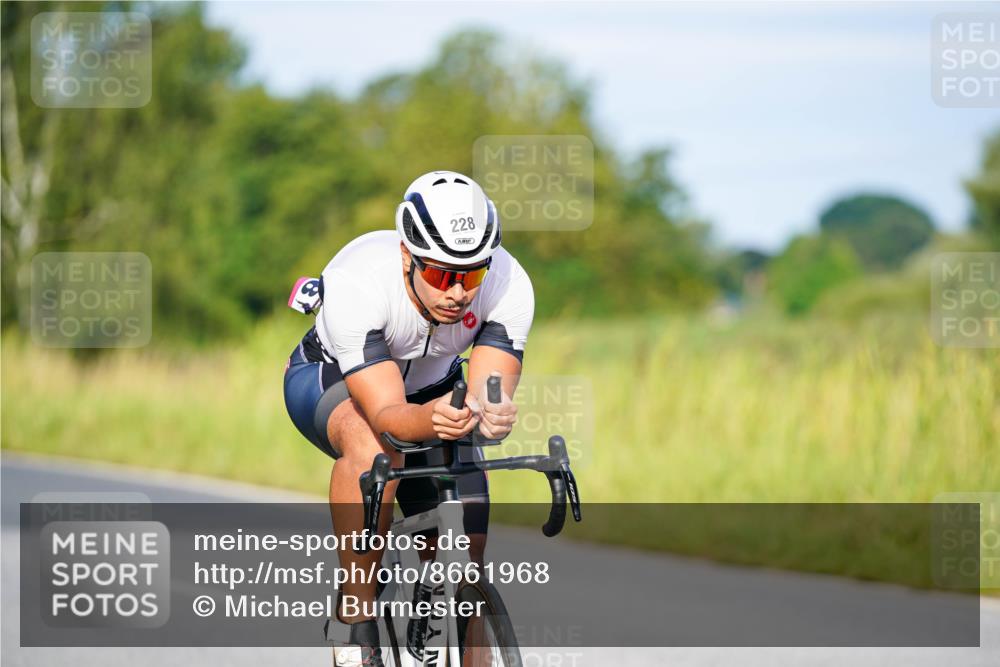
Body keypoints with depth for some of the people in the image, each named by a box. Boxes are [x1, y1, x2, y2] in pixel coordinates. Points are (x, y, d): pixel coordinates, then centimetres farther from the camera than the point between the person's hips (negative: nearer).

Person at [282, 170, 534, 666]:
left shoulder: (508, 285, -29)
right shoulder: (356, 282, -39)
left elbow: (491, 394, -34)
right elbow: (386, 413, -43)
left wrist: (492, 416, -58)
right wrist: (431, 420, -64)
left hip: (431, 389, 3)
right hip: (328, 381, -3)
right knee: (375, 448, -39)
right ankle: (357, 619, -26)